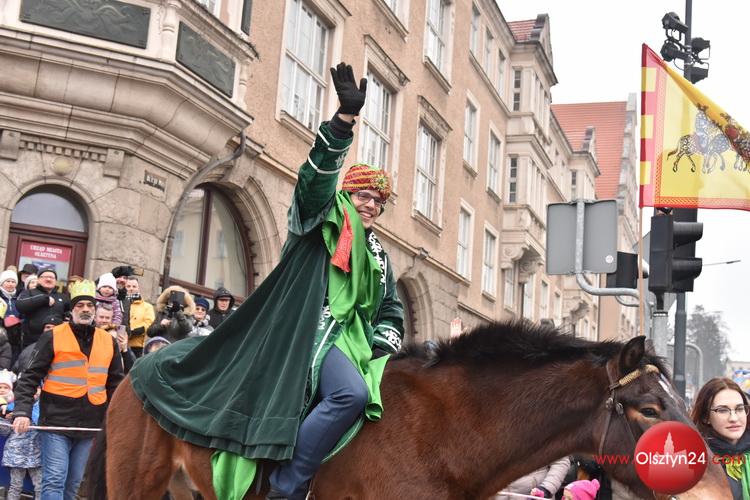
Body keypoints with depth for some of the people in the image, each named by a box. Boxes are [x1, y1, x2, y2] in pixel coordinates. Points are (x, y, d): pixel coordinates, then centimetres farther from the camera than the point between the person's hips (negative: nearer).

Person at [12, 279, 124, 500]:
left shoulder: (109, 341, 10)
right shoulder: (53, 337, -1)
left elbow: (115, 383, 16)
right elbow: (30, 377, -3)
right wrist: (22, 411, -15)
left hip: (91, 425, 4)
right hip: (57, 422, -4)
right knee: (55, 480, -10)